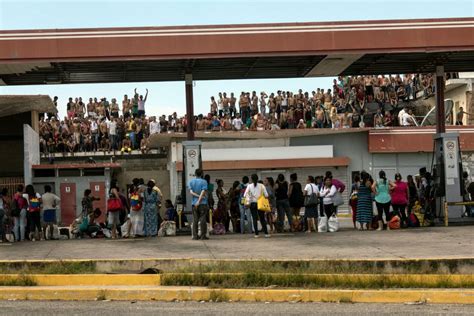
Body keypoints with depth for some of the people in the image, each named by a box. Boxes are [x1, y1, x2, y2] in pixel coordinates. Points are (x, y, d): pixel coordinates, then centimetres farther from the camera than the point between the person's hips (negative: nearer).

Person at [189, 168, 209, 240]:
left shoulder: (191, 182, 8)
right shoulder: (204, 182, -3)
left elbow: (191, 192, -3)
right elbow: (203, 192, -13)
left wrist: (198, 196, -6)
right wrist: (199, 201, -15)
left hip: (194, 203, 3)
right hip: (203, 203, -3)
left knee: (195, 220, 6)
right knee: (203, 219, -1)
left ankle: (195, 236, 4)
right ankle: (203, 236, -2)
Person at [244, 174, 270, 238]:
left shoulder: (249, 186, -2)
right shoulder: (261, 186, -3)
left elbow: (245, 195, -10)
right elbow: (266, 195, -7)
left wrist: (248, 202, -6)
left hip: (252, 204, 0)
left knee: (255, 219, 4)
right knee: (262, 219, 6)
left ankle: (256, 234, 1)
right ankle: (266, 233, 2)